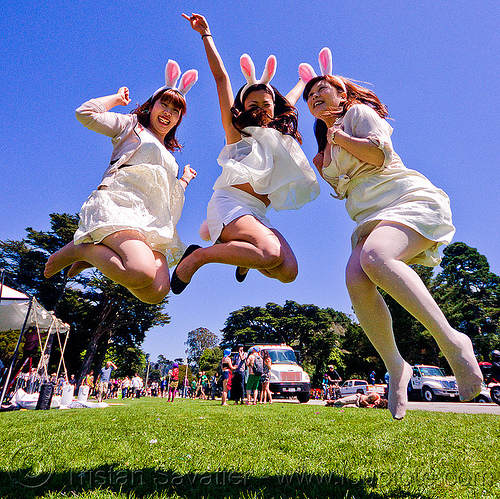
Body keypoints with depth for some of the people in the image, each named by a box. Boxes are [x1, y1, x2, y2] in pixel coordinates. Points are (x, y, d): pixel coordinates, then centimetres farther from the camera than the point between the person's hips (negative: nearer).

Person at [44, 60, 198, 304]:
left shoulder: (168, 156, 35)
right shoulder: (131, 125, 20)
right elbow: (85, 113, 4)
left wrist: (184, 180, 38)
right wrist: (117, 98, 18)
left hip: (152, 223, 5)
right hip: (120, 204, -5)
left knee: (156, 292, -22)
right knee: (142, 273, -35)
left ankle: (92, 252, -2)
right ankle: (77, 250, -8)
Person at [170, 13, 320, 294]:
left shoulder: (280, 135, 27)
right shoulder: (237, 129, 12)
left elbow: (289, 102, 46)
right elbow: (221, 76, 12)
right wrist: (206, 34, 13)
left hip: (258, 215, 6)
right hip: (230, 203, -6)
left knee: (288, 272, -16)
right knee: (271, 254, -32)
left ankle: (242, 254, 11)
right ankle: (198, 256, -14)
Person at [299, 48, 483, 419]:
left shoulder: (359, 111, 11)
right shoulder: (326, 145, 30)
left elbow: (379, 153, -8)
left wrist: (339, 137, 5)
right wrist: (321, 164, 27)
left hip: (410, 199, -5)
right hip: (372, 219, 6)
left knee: (374, 256, -37)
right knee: (356, 279, -25)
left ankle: (452, 340, -27)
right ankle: (395, 368, -14)